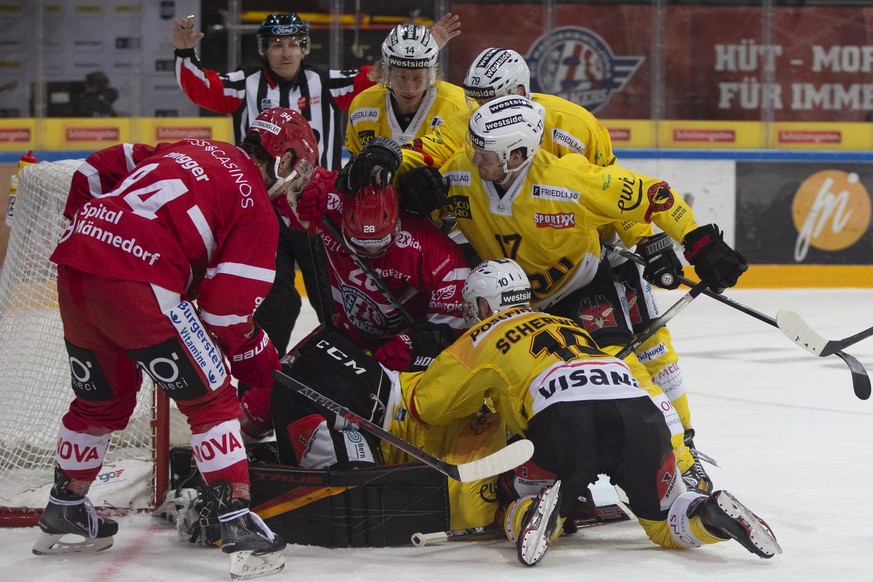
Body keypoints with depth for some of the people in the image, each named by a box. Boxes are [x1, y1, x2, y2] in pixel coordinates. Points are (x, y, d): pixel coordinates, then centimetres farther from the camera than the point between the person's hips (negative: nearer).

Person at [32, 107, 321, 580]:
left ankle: (62, 514, 40)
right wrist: (263, 365, 12)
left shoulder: (187, 150, 25)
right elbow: (226, 308, -2)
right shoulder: (255, 206, 4)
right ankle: (240, 528, -4)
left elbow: (96, 171, 25)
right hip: (137, 286, -8)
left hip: (74, 271, 8)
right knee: (210, 399, 2)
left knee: (103, 398, 27)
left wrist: (89, 231, 34)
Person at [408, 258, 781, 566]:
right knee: (666, 524, 18)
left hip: (564, 419, -4)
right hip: (641, 412, 4)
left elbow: (426, 404, 28)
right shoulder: (565, 325, 40)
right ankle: (713, 515, -14)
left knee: (518, 522, 15)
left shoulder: (483, 338, 24)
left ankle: (544, 511, -19)